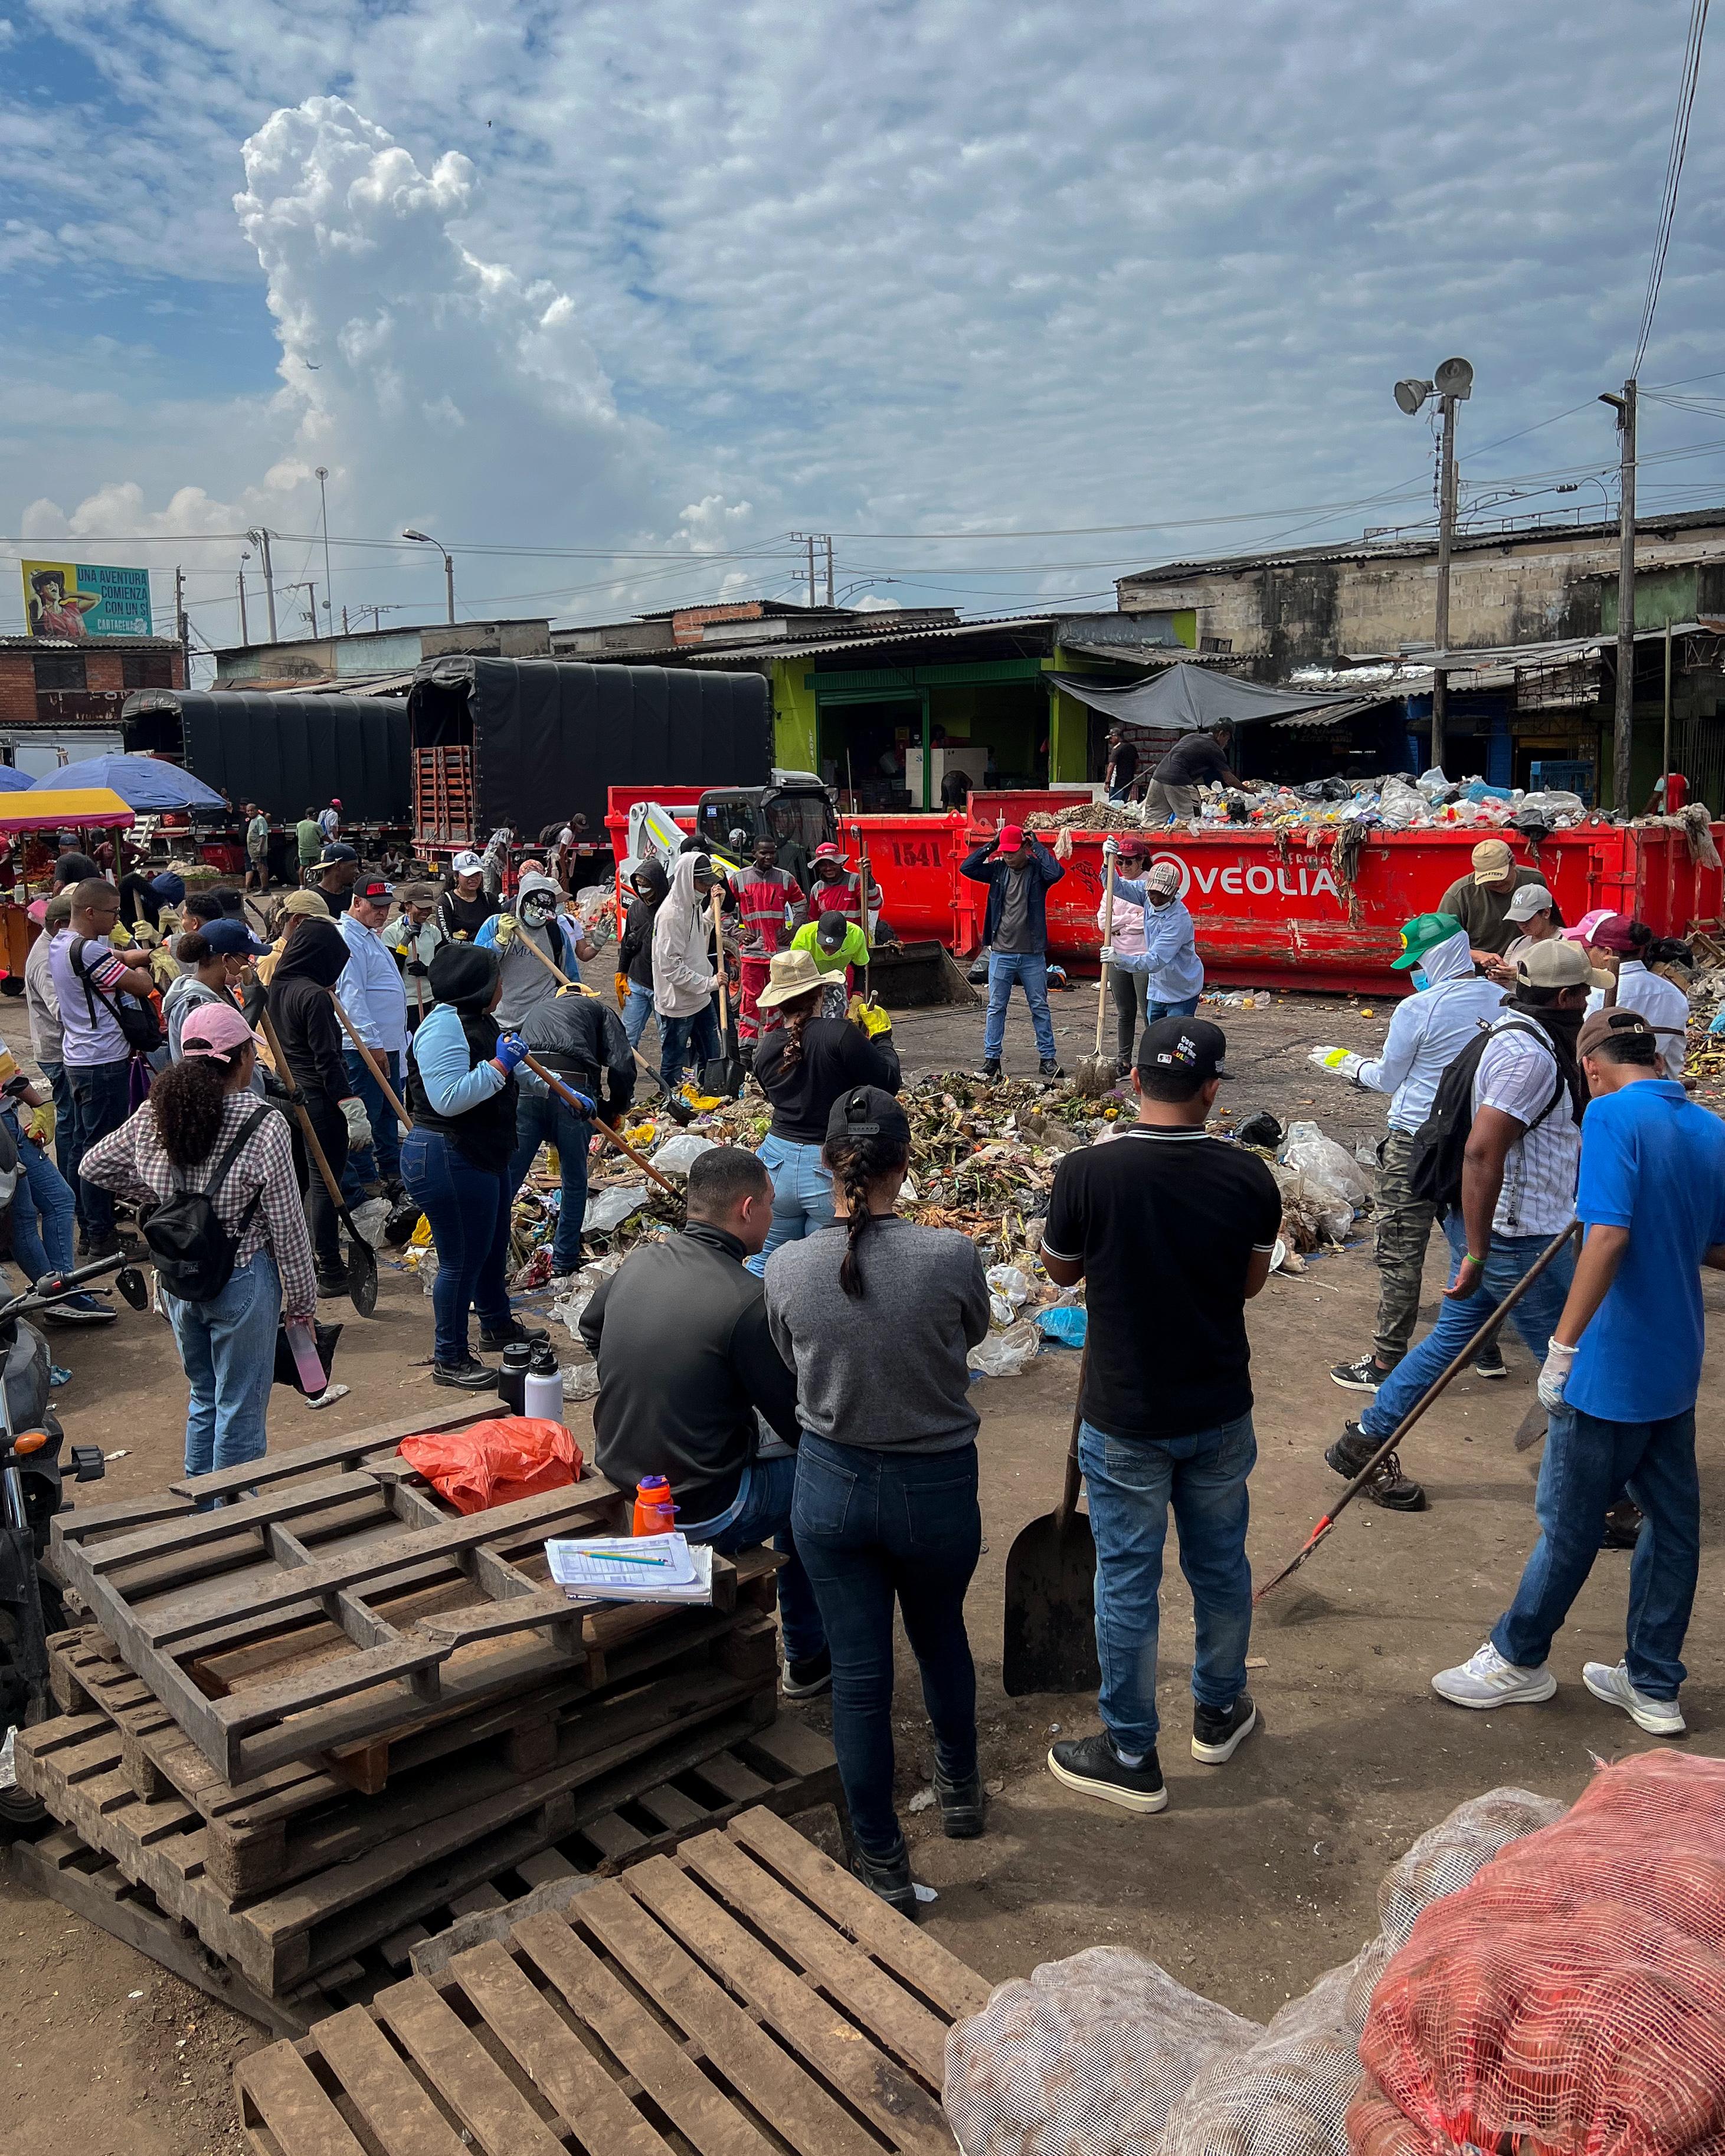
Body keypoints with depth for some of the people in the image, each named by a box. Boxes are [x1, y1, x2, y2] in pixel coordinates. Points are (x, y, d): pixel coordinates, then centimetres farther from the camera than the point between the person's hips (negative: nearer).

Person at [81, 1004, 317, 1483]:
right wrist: (303, 1299, -3)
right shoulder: (263, 1124, -18)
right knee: (240, 1409, 8)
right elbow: (287, 1224, -14)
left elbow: (95, 1165, 13)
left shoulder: (154, 1114, -3)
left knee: (203, 1399, 23)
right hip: (242, 1281, -6)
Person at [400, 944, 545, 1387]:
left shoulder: (477, 1021, 12)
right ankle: (450, 1359, 13)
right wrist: (500, 1065, -28)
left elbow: (515, 1076, 29)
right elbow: (448, 1099, -33)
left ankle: (497, 1325, 45)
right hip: (449, 1162, -11)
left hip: (483, 1156, 11)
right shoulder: (443, 1027, -23)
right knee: (461, 1259, -1)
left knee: (493, 1246, 25)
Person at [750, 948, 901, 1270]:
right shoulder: (840, 1034, -17)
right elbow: (889, 1083, -11)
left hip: (778, 1166, 4)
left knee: (765, 1266, 17)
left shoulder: (765, 1050, 2)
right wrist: (881, 1038, 6)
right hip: (832, 1171, -4)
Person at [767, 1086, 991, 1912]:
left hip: (831, 1486, 0)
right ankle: (959, 1786, 50)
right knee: (940, 1637, 27)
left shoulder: (787, 1268, -16)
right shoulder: (951, 1255, -22)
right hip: (936, 1487, 0)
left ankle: (882, 1864, 27)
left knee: (858, 1672, 13)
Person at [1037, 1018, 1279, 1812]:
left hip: (1124, 1422, -3)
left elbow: (1061, 1271, -2)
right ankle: (1220, 1712, 43)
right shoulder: (1247, 1176, -12)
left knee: (1127, 1584, 11)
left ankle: (1131, 1757, 25)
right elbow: (1251, 1282, 4)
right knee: (1221, 1565, 22)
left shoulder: (1086, 1172, -20)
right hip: (1220, 1412, 3)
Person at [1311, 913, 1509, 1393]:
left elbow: (1388, 1078, -3)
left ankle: (1386, 1363, 6)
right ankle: (1486, 1348, 31)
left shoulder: (1417, 1009, -16)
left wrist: (1349, 1063, 16)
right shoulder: (1500, 1000, 2)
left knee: (1400, 1254, 0)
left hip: (1417, 1142, -7)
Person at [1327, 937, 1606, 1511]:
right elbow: (1482, 1152, -29)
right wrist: (1476, 1255, -29)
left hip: (1488, 1227, 10)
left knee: (1452, 1337, 16)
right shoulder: (1530, 1054, -21)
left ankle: (1364, 1443, 23)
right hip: (1517, 1237, -10)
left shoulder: (1522, 1036, 12)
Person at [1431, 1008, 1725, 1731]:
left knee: (1568, 1521, 8)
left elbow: (1610, 1236, -27)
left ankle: (1519, 1659, 25)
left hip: (1611, 1369, -8)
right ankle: (1655, 1686, 28)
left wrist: (1563, 1346, -23)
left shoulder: (1612, 1114, -17)